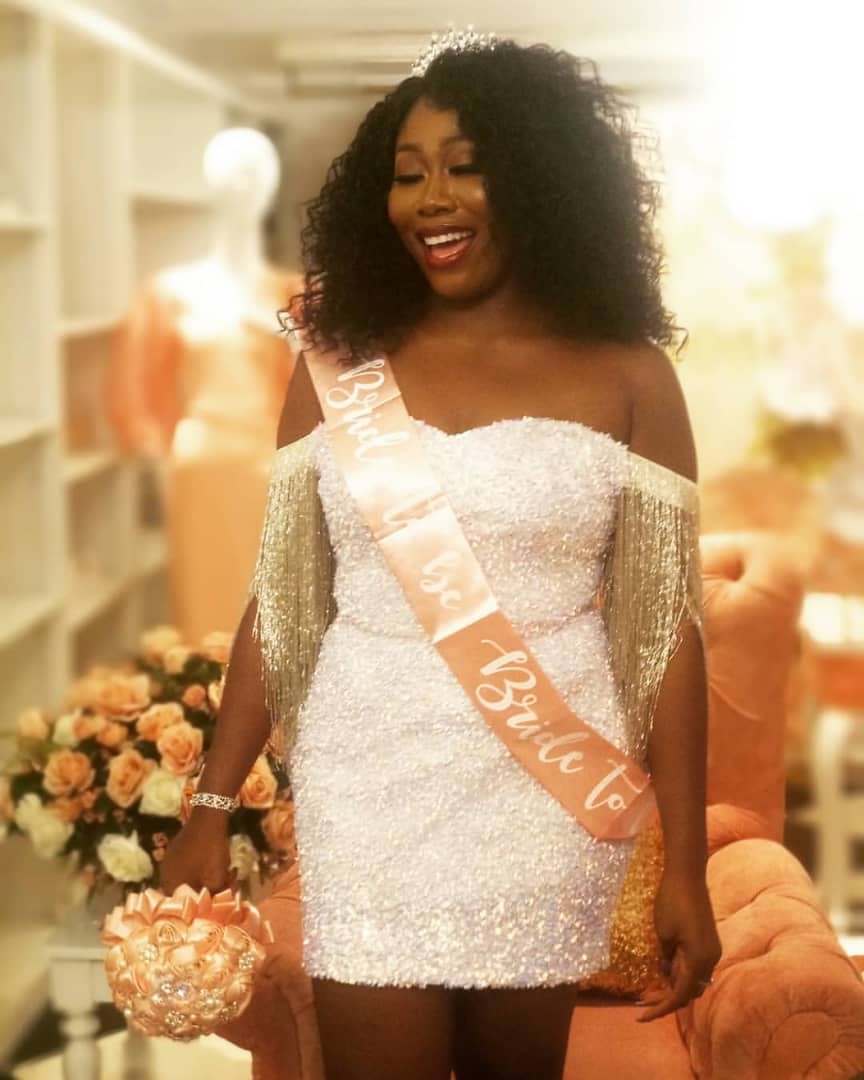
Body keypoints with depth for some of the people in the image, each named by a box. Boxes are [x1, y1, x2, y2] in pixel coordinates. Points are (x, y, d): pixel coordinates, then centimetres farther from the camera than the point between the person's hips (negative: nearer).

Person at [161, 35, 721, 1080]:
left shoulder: (625, 377, -2)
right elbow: (278, 601, 5)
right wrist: (211, 811, 2)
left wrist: (684, 867, -4)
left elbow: (667, 626, -2)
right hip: (365, 787, 1)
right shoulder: (337, 370, 3)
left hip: (546, 790, -1)